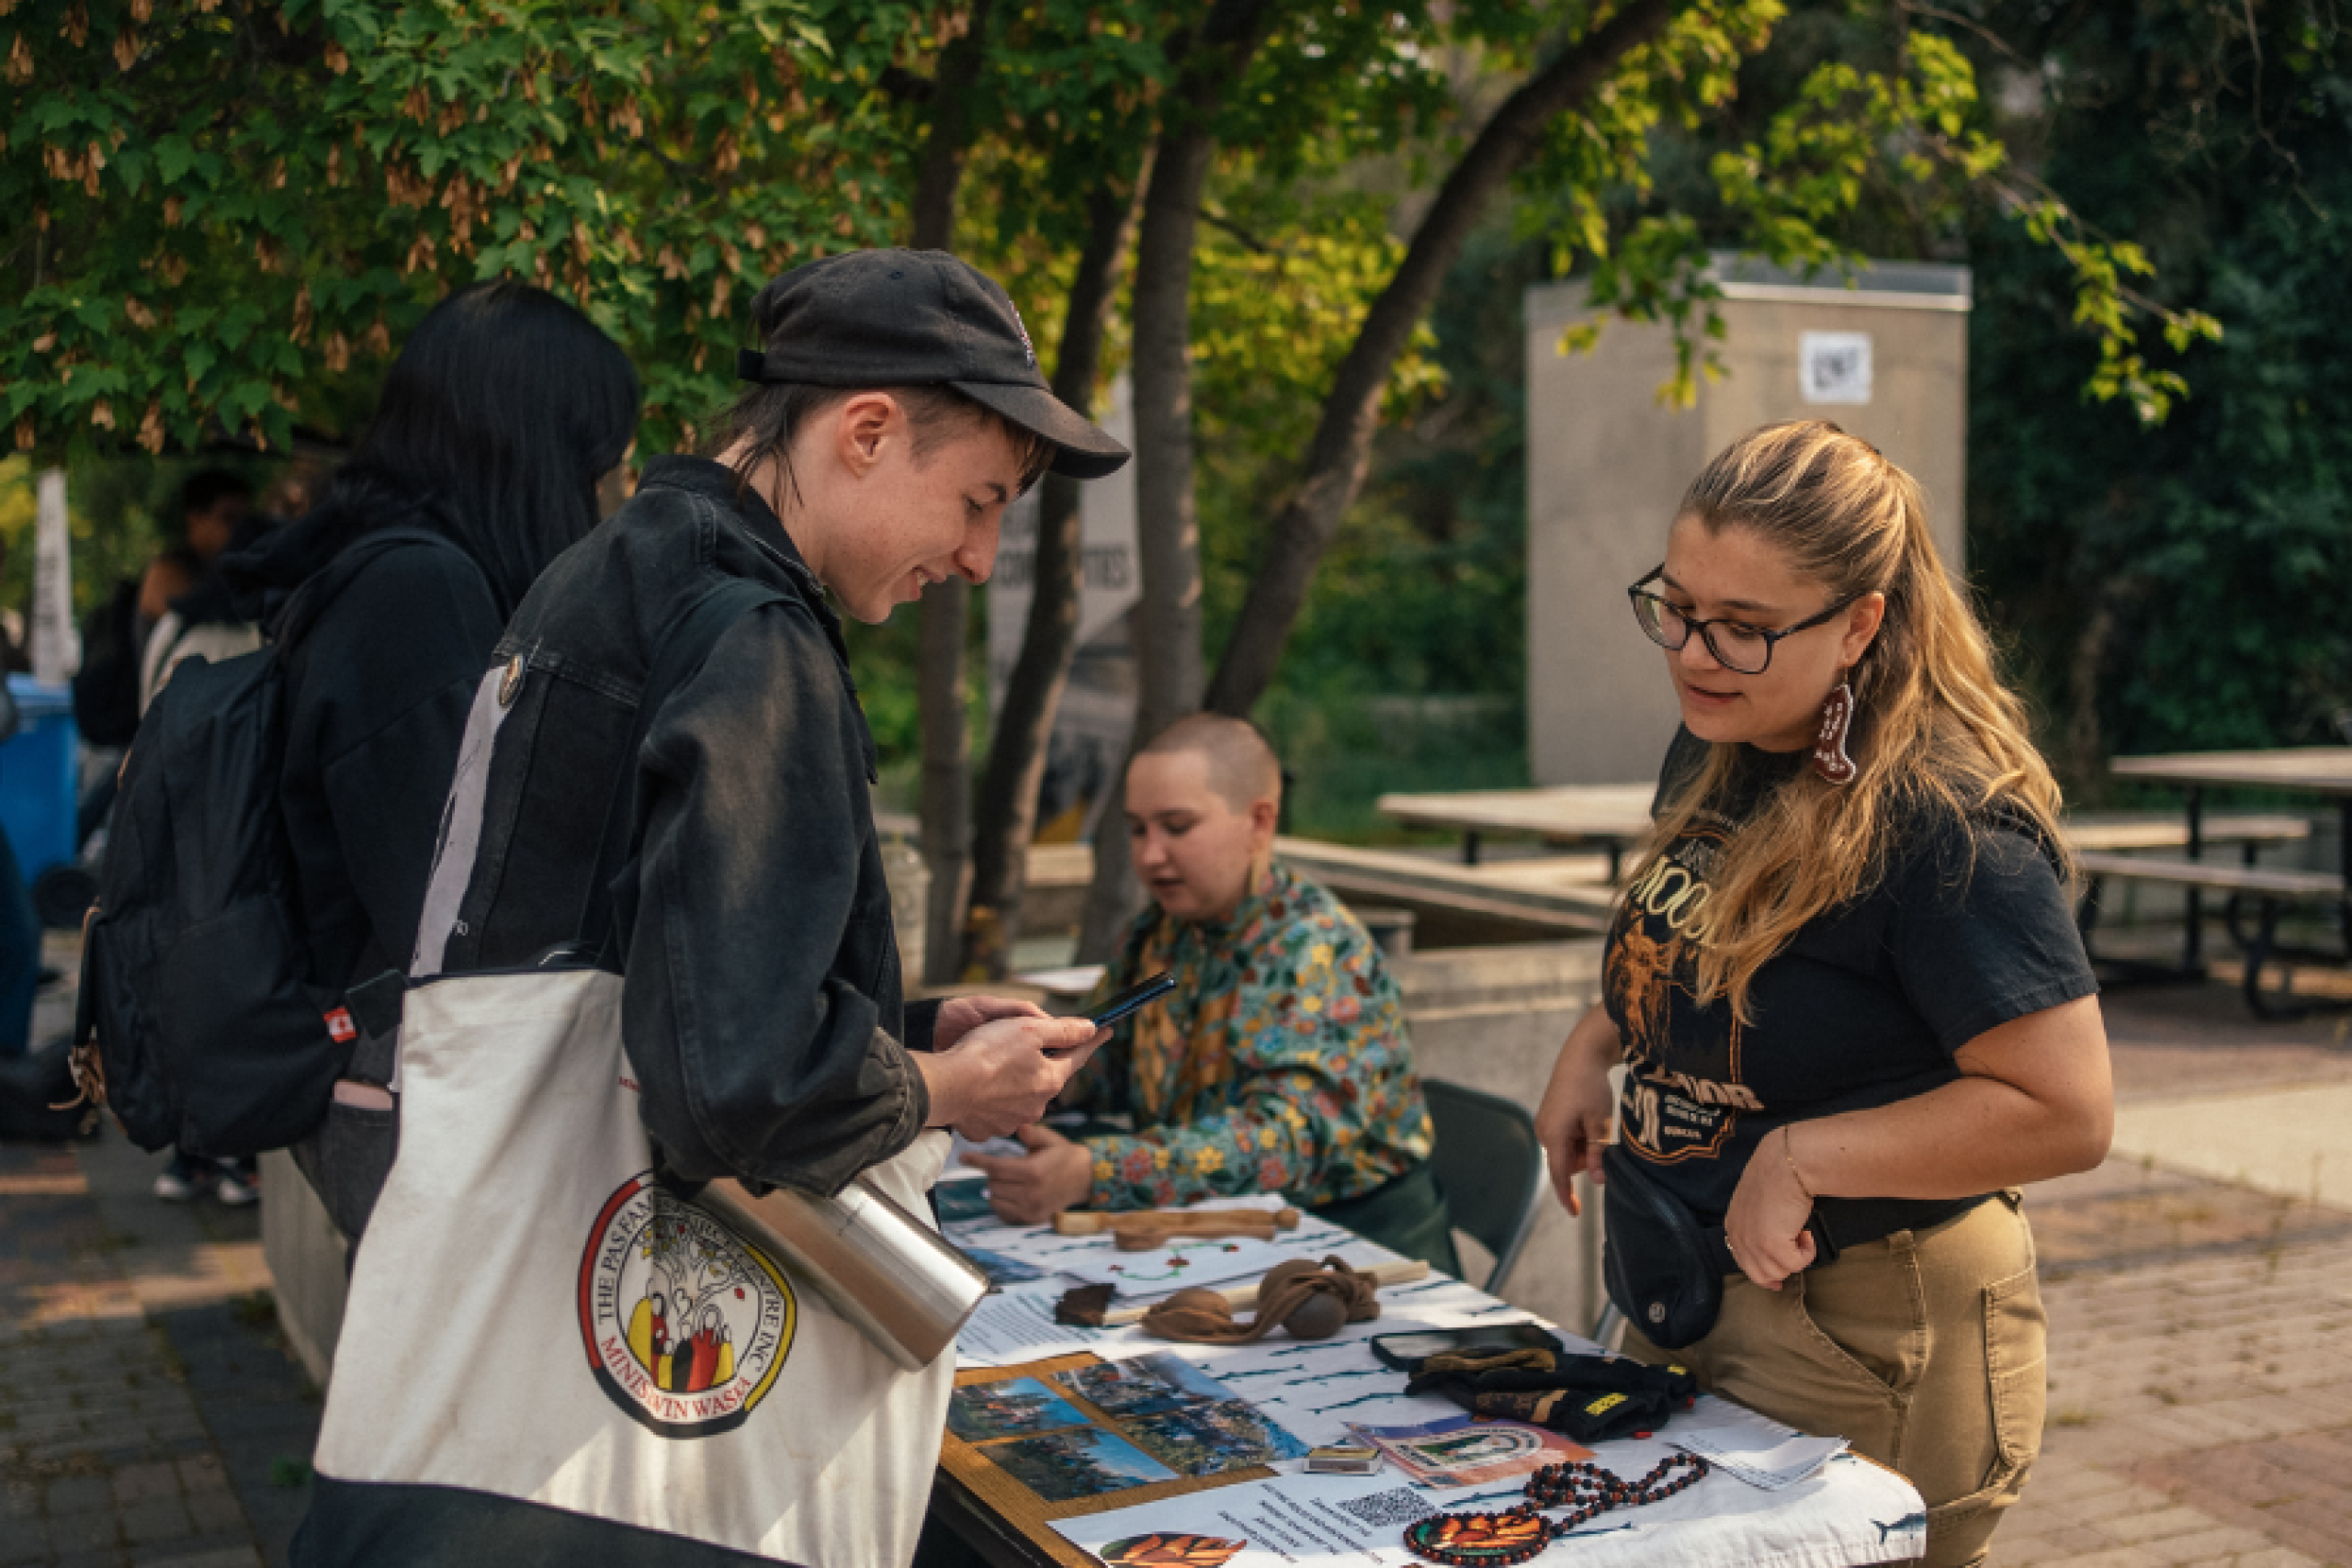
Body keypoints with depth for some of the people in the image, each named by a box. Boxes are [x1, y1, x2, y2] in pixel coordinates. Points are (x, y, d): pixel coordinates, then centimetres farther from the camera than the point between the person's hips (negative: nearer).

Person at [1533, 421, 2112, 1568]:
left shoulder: (1943, 824, -23)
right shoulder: (1712, 755, 4)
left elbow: (2065, 1111, -25)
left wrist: (1803, 1158, -22)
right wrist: (1596, 1042, 7)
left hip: (1864, 1348, -8)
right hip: (1687, 1314, 9)